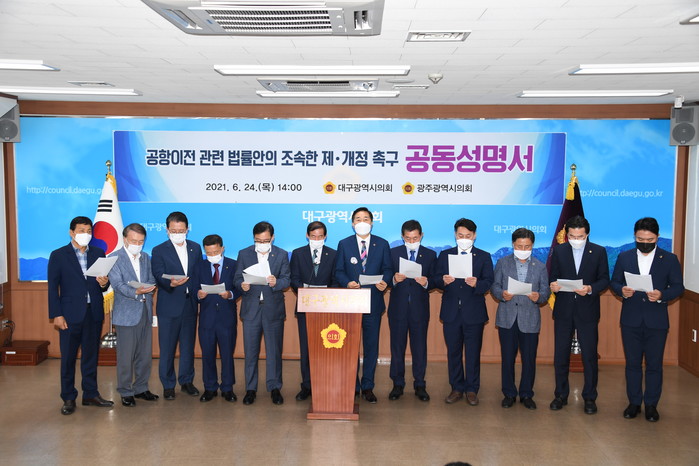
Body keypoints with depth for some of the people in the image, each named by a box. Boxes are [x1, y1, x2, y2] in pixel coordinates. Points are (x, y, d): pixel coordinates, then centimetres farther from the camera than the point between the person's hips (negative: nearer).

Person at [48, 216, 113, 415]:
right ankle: (68, 398, 15)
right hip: (70, 314, -3)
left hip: (94, 313, 3)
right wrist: (56, 315, -9)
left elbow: (104, 284, 11)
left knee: (91, 355, 10)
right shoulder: (58, 255, 0)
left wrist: (104, 283, -13)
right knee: (68, 357, 4)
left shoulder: (98, 254, 9)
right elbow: (53, 287, -3)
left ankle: (90, 394, 21)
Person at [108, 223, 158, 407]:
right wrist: (136, 292, -30)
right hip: (127, 313, -5)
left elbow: (151, 279, 10)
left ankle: (141, 388, 24)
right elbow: (117, 284, -14)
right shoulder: (115, 258, -4)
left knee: (145, 354, 11)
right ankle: (125, 392, 12)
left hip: (146, 311, 6)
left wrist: (150, 288, -14)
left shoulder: (146, 258, 15)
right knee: (126, 356, 0)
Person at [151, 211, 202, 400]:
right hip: (169, 306, -3)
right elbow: (159, 277, -12)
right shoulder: (159, 251, -2)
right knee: (167, 348, 3)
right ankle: (168, 385, 15)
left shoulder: (195, 248, 10)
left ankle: (187, 381, 24)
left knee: (188, 346, 11)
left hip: (190, 305, 3)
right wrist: (171, 283, -31)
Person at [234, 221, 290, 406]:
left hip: (273, 309, 0)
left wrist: (276, 282, -24)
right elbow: (237, 278, 3)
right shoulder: (244, 254, 6)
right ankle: (250, 389, 16)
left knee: (274, 351, 4)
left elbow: (286, 279, -2)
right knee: (250, 351, 6)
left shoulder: (282, 255, 4)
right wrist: (242, 285, -20)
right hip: (251, 308, 1)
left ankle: (275, 388, 16)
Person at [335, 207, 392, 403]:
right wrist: (347, 283, -15)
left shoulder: (382, 244, 6)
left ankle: (367, 387, 15)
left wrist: (384, 281, -16)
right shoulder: (344, 244, 6)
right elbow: (339, 271, 4)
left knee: (371, 345, 5)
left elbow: (388, 269, 6)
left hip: (373, 301, 0)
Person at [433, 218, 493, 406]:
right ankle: (457, 388, 20)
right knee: (453, 352, 8)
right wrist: (443, 281, -19)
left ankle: (472, 390, 14)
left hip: (474, 313, -1)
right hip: (451, 312, 2)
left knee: (473, 353, 3)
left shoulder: (484, 257, 5)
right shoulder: (445, 255, 9)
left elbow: (488, 282, -4)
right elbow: (436, 279, 3)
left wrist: (476, 283, -25)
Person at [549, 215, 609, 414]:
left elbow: (604, 279, 0)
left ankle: (589, 397, 18)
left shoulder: (599, 251, 0)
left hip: (587, 310, -1)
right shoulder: (559, 251, 3)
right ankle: (561, 395, 21)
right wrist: (553, 285, -17)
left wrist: (591, 289, -19)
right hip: (563, 310, 1)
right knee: (560, 355, 7)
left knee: (589, 356, 4)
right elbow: (553, 277, 5)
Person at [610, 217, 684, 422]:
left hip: (656, 321, -1)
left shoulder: (669, 259, 0)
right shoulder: (624, 257, 4)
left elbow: (678, 287, -1)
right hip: (630, 320, 1)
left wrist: (662, 295, -21)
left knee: (654, 365, 7)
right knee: (632, 363, 10)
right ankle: (634, 402, 22)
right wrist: (622, 290, -16)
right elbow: (614, 282, 6)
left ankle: (651, 404, 21)